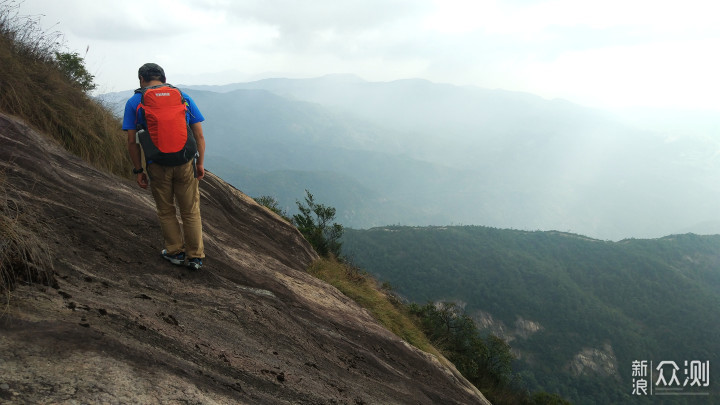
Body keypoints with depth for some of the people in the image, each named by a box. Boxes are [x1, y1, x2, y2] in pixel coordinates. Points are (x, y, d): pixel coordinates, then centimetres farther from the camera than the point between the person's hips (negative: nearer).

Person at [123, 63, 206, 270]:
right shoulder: (183, 97, 5)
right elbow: (199, 135, 2)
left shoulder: (134, 102, 1)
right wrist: (200, 163, 10)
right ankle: (195, 257, 18)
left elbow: (132, 141, -2)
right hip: (185, 163, 1)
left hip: (158, 166, -1)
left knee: (166, 212, 18)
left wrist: (138, 170, 5)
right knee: (190, 212, 12)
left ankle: (176, 252, 30)